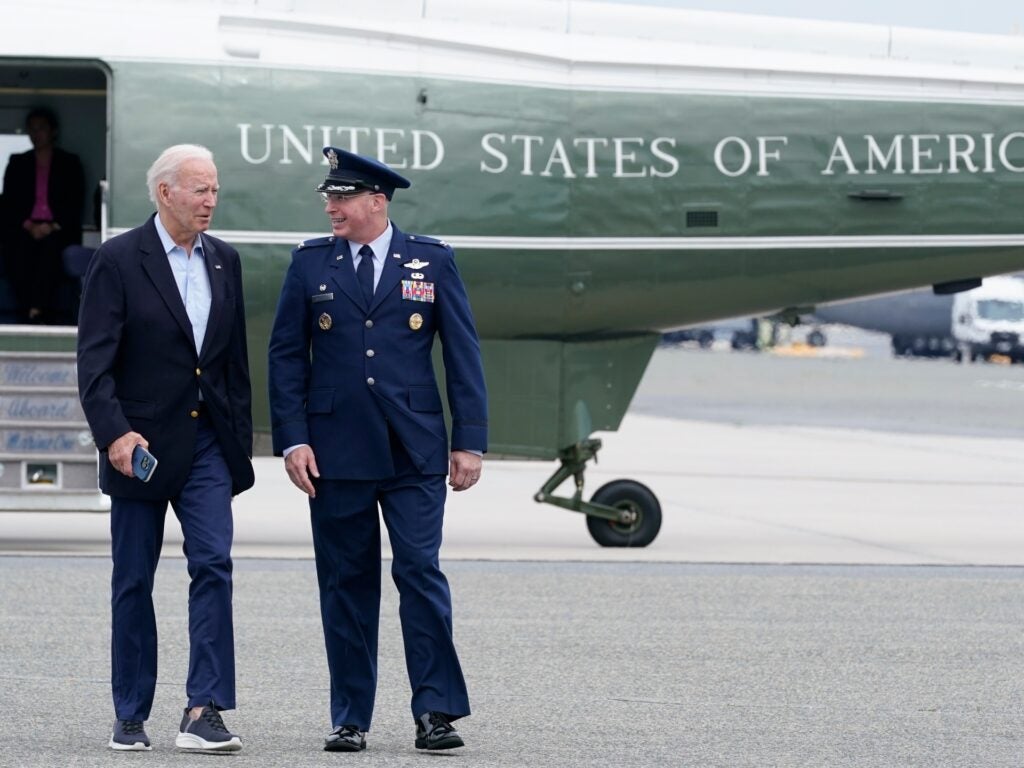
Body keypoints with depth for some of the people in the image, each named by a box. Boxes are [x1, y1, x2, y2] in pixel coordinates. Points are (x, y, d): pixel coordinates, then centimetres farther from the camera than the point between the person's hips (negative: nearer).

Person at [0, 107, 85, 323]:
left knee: (50, 248, -37)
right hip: (24, 229, 1)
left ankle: (37, 311, -45)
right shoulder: (18, 163, 19)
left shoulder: (70, 163, 15)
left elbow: (76, 203, 6)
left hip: (58, 230, -1)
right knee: (18, 252, -34)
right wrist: (29, 226, -8)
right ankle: (27, 312, -37)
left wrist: (53, 226, -10)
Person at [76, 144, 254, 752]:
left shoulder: (224, 260, 9)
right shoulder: (118, 260, -7)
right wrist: (114, 433, -23)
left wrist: (242, 438, 11)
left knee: (214, 565, -11)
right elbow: (95, 361, -12)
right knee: (134, 582, 5)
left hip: (208, 441, 3)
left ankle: (204, 713, -14)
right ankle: (132, 717, 15)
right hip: (141, 444, -3)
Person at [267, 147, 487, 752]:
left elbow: (463, 354, 5)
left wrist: (470, 441, -1)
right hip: (336, 449, 1)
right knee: (346, 583, 4)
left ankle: (437, 711, -4)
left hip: (414, 452, -1)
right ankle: (351, 719, 10)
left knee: (420, 571, -9)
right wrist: (292, 439, -3)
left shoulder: (432, 262, 5)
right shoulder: (311, 264, 7)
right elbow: (287, 355, 7)